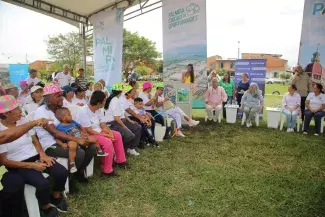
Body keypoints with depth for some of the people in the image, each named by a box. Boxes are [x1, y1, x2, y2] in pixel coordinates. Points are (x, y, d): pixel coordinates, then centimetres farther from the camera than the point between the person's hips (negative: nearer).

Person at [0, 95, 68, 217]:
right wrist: (31, 165, -19)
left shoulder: (23, 122, 4)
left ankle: (56, 197, 16)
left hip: (36, 157, 6)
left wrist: (42, 154, -10)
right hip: (18, 165, -5)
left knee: (62, 172, -14)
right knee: (43, 183, -29)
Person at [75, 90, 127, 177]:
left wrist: (110, 133, -15)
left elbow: (103, 125, 4)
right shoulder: (83, 112, -25)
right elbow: (89, 131, -27)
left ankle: (120, 161, 19)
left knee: (117, 135, 7)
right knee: (107, 142, -30)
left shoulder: (97, 110, 2)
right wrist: (106, 135, -23)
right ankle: (107, 170, -18)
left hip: (99, 132, 10)